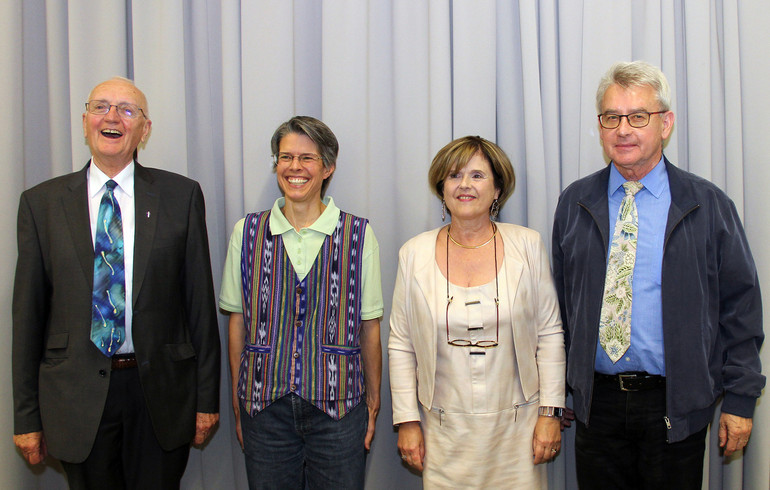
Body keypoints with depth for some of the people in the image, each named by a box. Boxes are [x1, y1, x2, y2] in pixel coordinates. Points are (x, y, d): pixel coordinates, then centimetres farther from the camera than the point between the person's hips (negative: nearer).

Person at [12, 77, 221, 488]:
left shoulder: (181, 195, 0)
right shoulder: (41, 202, 2)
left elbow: (200, 299, 0)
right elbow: (28, 311, 3)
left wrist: (207, 397, 1)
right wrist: (26, 416, 2)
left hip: (162, 392, 0)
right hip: (77, 394, 1)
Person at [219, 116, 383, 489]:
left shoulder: (359, 235, -2)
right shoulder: (247, 232, 3)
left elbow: (369, 327, 2)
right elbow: (238, 322, 6)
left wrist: (373, 402, 3)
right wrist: (237, 404, 6)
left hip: (338, 406, -1)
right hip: (264, 406, 1)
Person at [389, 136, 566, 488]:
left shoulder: (527, 245, -1)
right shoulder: (414, 254, 0)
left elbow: (549, 334, 1)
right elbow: (401, 343, 2)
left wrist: (550, 412, -2)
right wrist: (407, 420, 0)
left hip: (516, 428, 0)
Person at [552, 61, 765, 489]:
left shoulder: (708, 205, -2)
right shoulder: (575, 204, 4)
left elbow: (740, 306, 0)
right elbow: (561, 301, 8)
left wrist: (740, 398, -2)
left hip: (676, 404, -2)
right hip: (596, 401, 2)